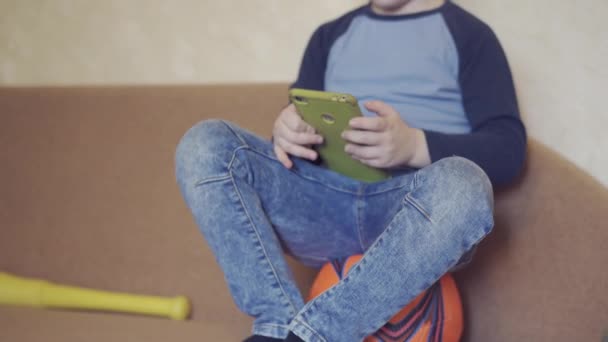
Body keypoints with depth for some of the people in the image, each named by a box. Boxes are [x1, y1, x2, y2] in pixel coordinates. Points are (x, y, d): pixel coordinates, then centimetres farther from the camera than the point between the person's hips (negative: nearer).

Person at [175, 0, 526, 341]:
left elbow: (509, 149, -1)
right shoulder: (330, 35, 23)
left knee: (463, 185, -37)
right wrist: (287, 130, -8)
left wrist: (414, 146, -20)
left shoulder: (466, 33, 9)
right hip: (326, 200, 4)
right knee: (205, 144, -17)